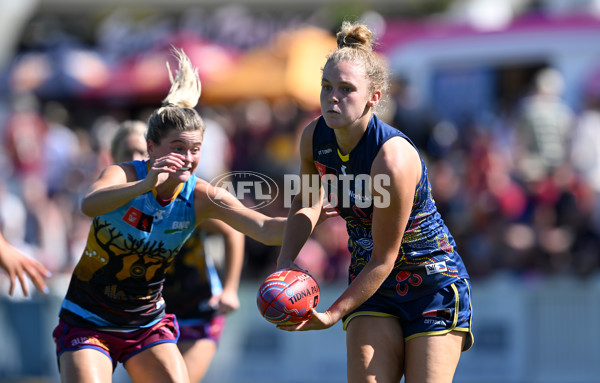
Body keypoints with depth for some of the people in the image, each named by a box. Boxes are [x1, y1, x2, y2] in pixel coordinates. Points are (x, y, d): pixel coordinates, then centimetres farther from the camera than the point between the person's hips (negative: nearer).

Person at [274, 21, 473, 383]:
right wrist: (285, 262, -2)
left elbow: (384, 258, -23)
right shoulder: (315, 137, -8)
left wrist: (333, 314, -20)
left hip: (433, 284, -5)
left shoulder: (394, 158, -29)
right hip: (373, 285, 5)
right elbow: (307, 203, 14)